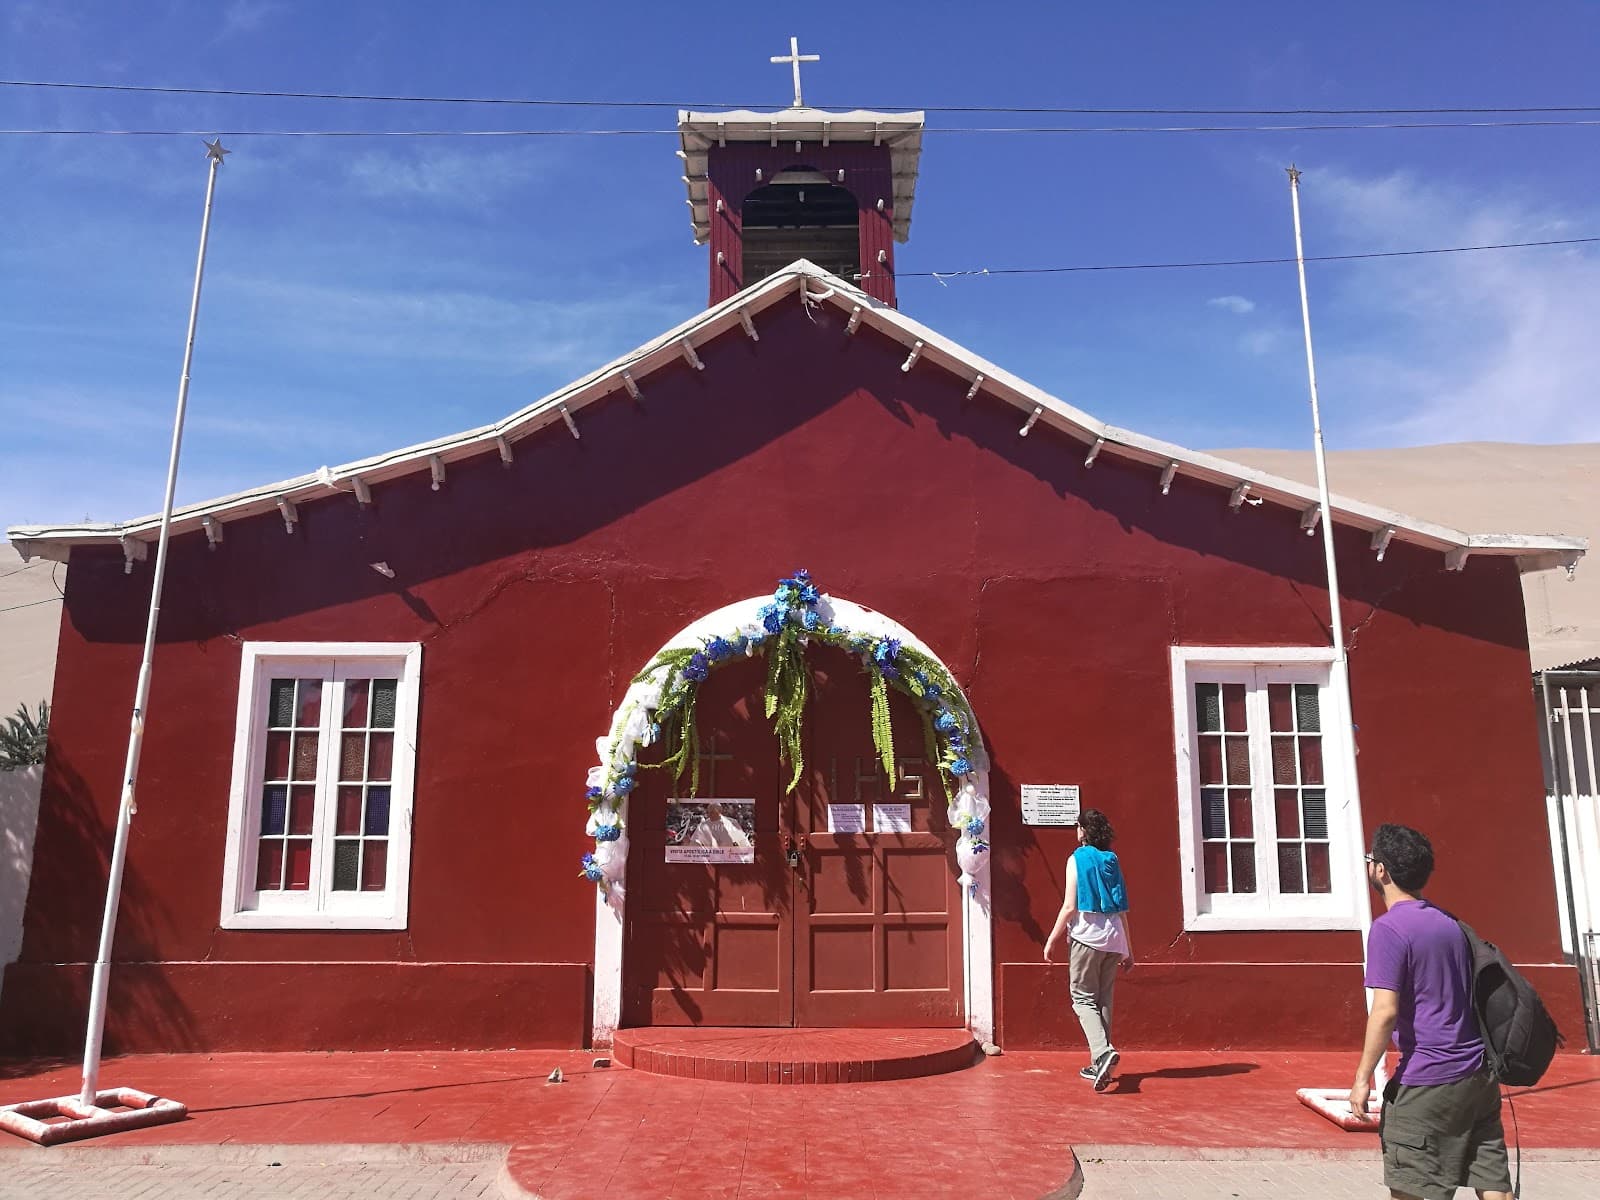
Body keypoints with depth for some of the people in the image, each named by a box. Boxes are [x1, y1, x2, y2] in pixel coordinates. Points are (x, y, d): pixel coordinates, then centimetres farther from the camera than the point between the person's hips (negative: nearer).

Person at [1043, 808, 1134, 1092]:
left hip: (1087, 936, -5)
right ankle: (1100, 1065, 13)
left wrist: (1052, 940, -4)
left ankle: (1103, 1051, -23)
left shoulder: (1078, 859, -5)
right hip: (1114, 939, 6)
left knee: (1083, 998, -1)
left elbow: (1070, 906, -10)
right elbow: (1122, 910, 13)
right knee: (1103, 999, 12)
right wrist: (1129, 950, 18)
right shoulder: (1112, 861, 11)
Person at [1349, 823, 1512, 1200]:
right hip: (1479, 1075, 8)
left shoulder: (1389, 928, -13)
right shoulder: (1448, 922, 12)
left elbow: (1386, 1012, -19)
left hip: (1427, 1083, -8)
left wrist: (1362, 1077, -12)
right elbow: (1470, 996, 19)